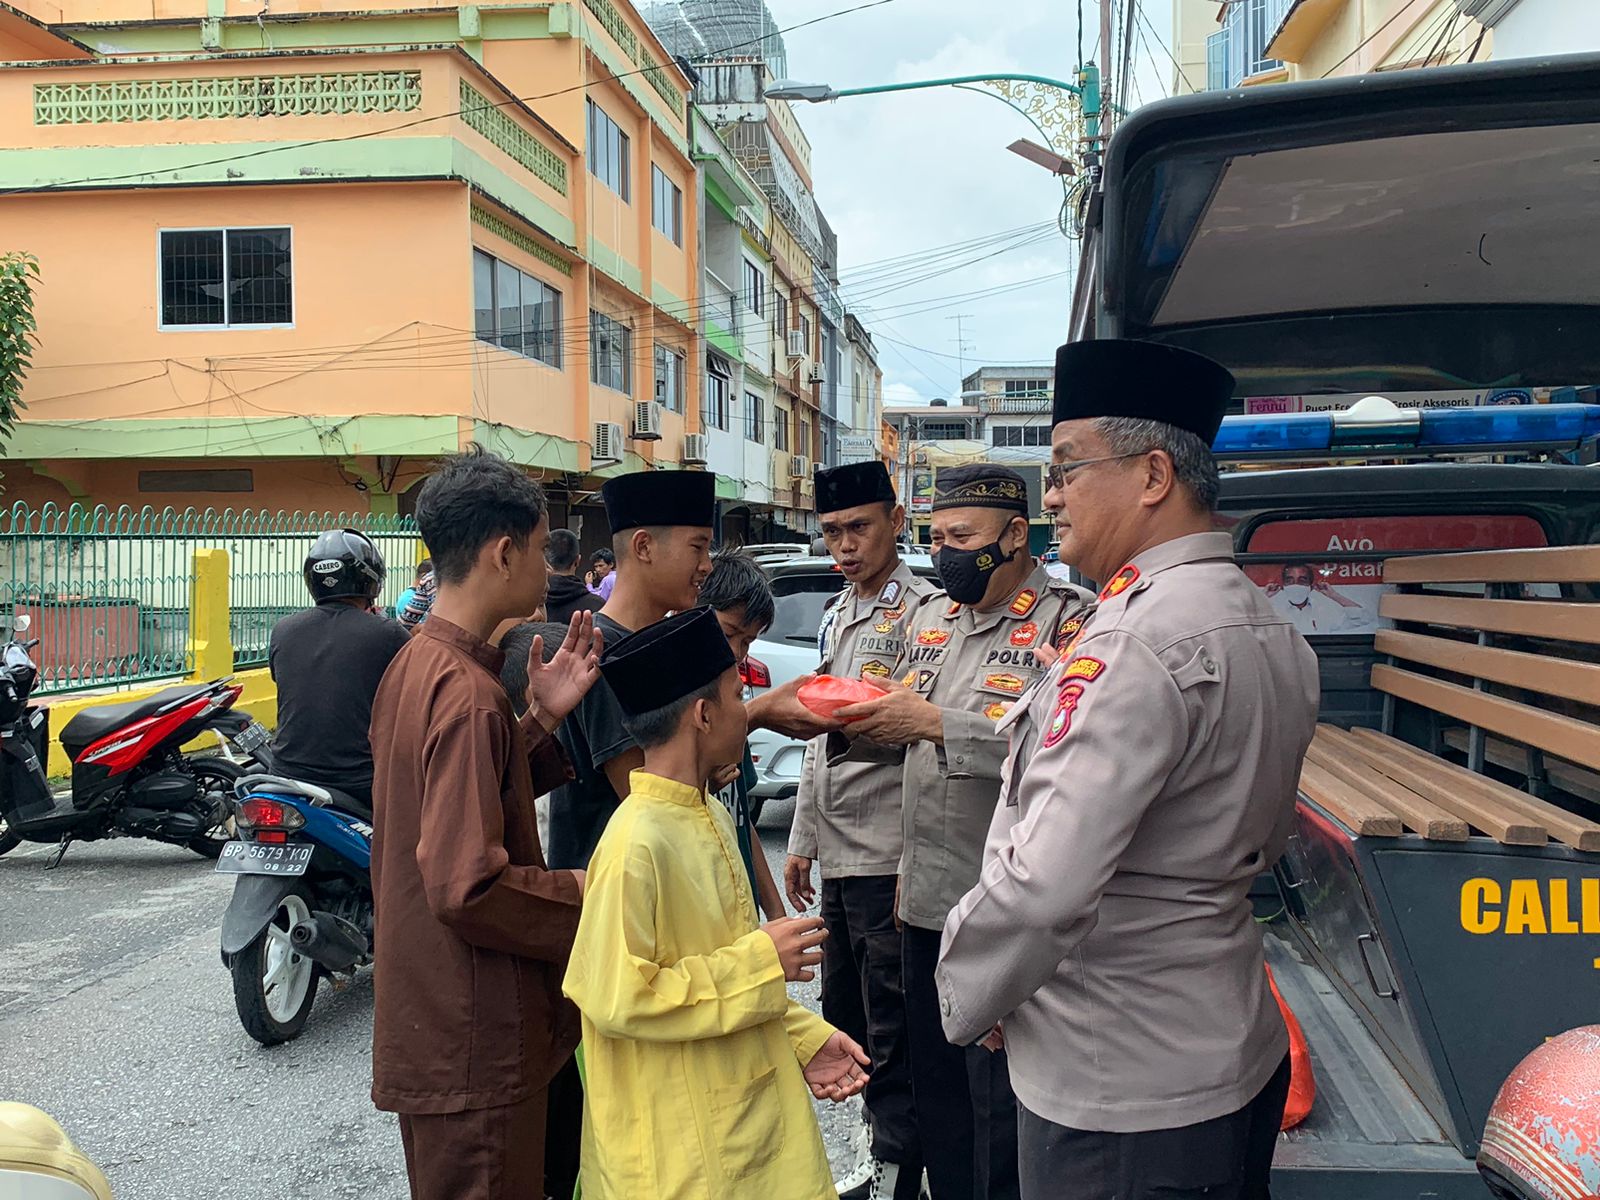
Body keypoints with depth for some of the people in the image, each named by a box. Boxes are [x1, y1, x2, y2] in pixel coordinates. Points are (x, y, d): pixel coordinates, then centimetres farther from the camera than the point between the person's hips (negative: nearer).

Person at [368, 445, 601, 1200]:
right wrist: (582, 893, -13)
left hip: (424, 1019, 10)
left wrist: (541, 719, 4)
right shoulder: (469, 696, -24)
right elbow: (469, 886, -27)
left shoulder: (413, 664, 6)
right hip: (475, 1041, -10)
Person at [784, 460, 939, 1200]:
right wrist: (802, 840, 19)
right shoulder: (834, 615, 14)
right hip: (837, 855, 8)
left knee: (893, 1035, 2)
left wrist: (917, 869, -21)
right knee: (845, 1018, 19)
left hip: (890, 859, -8)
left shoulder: (923, 610, -12)